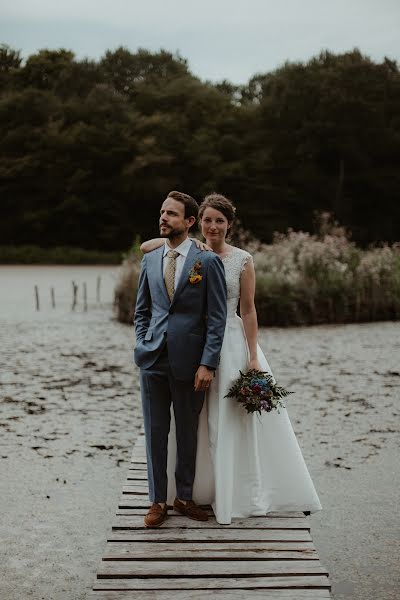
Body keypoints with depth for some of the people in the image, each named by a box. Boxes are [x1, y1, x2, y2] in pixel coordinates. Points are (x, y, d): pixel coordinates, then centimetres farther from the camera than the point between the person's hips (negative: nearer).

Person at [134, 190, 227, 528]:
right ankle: (158, 500, 19)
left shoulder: (208, 262, -4)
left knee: (187, 433, 9)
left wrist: (208, 364, -12)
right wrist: (143, 346, 6)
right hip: (154, 360, 3)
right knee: (155, 431, 8)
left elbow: (217, 318, -6)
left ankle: (185, 496, 24)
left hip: (189, 361, -3)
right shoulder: (150, 260, 10)